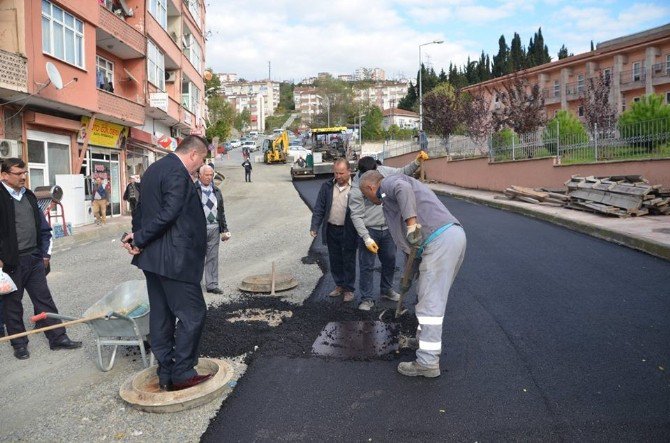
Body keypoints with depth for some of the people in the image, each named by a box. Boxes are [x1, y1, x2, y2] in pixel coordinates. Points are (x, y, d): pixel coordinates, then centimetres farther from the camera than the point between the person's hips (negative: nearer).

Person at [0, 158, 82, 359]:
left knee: (44, 299, 9)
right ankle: (19, 343, 22)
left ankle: (57, 338, 15)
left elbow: (42, 226, 16)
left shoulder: (29, 196, 12)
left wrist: (45, 252, 12)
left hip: (34, 259, 6)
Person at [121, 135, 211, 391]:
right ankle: (182, 374, 6)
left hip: (152, 256, 10)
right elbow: (169, 214, -23)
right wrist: (140, 239, -13)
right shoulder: (178, 173, -16)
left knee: (161, 315, 13)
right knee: (193, 313, -1)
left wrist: (137, 236, 5)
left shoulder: (153, 169, 16)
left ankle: (166, 374, 22)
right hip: (174, 258, -10)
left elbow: (141, 208, 18)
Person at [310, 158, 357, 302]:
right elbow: (319, 208, 4)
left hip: (349, 231, -4)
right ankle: (339, 285, 33)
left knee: (349, 261, 8)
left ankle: (349, 289, 22)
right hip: (331, 229, 4)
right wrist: (314, 227, -5)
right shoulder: (327, 187, 3)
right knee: (335, 260, 15)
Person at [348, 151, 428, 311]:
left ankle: (386, 289, 39)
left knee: (390, 261, 18)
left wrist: (417, 162, -9)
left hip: (388, 228, 6)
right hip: (369, 231, -5)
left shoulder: (383, 171, -7)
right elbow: (356, 216, -18)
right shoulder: (356, 190, -21)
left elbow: (403, 172, 8)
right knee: (367, 266, 2)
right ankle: (367, 298, 16)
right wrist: (367, 239, -23)